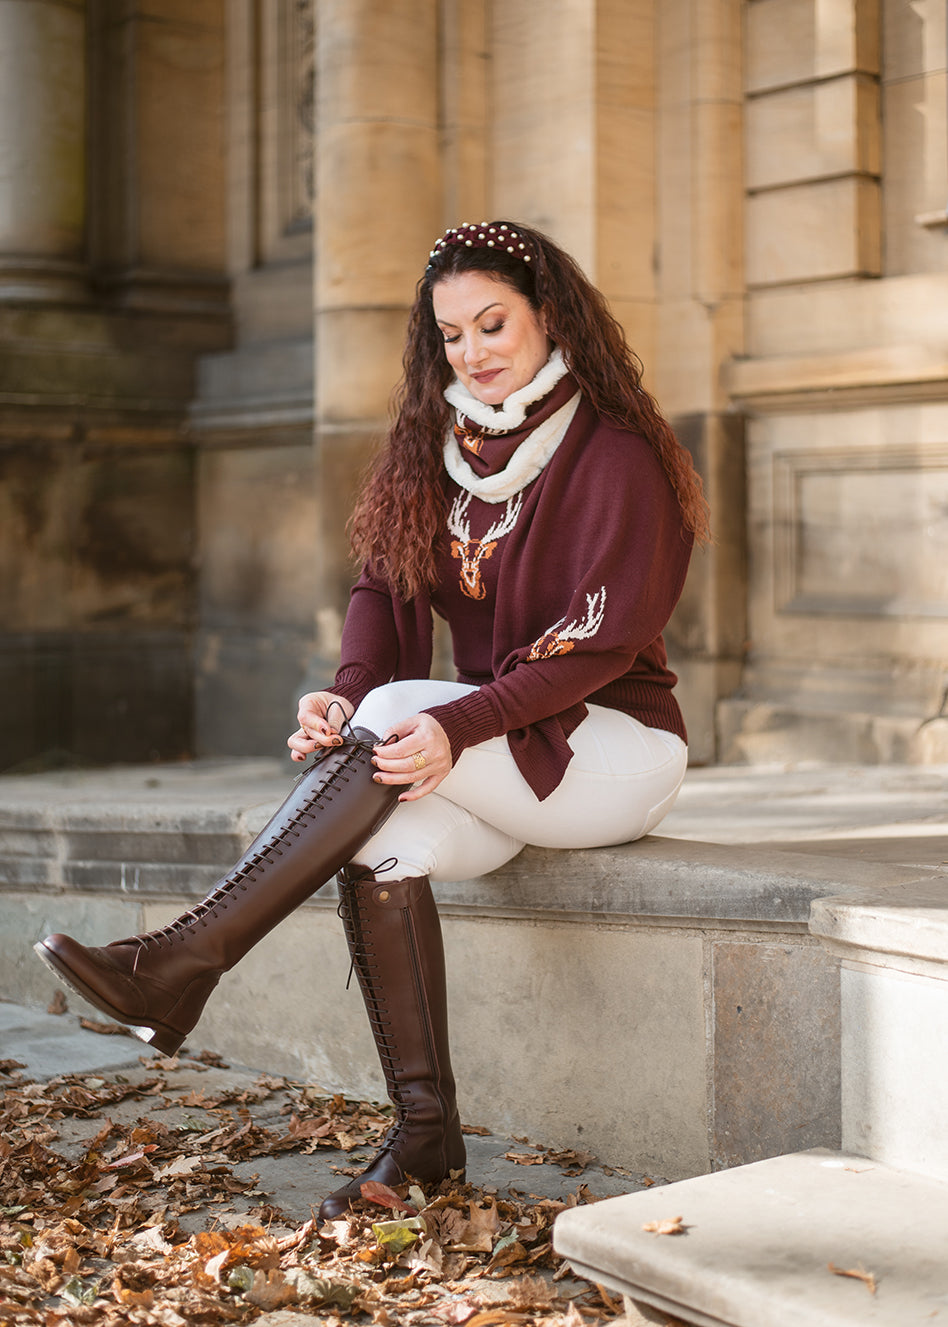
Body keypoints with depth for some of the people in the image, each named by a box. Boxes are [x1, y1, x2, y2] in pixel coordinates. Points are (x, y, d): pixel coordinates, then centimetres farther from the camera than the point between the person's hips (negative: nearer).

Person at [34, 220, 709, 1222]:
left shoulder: (617, 459, -10)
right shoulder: (437, 452, 10)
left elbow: (600, 641, -18)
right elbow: (384, 586, 1)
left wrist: (457, 725, -31)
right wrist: (345, 693, -21)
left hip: (617, 745, -5)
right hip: (493, 738, 6)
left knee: (393, 718, -31)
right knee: (381, 842, -27)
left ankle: (180, 965, -32)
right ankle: (424, 1138, -19)